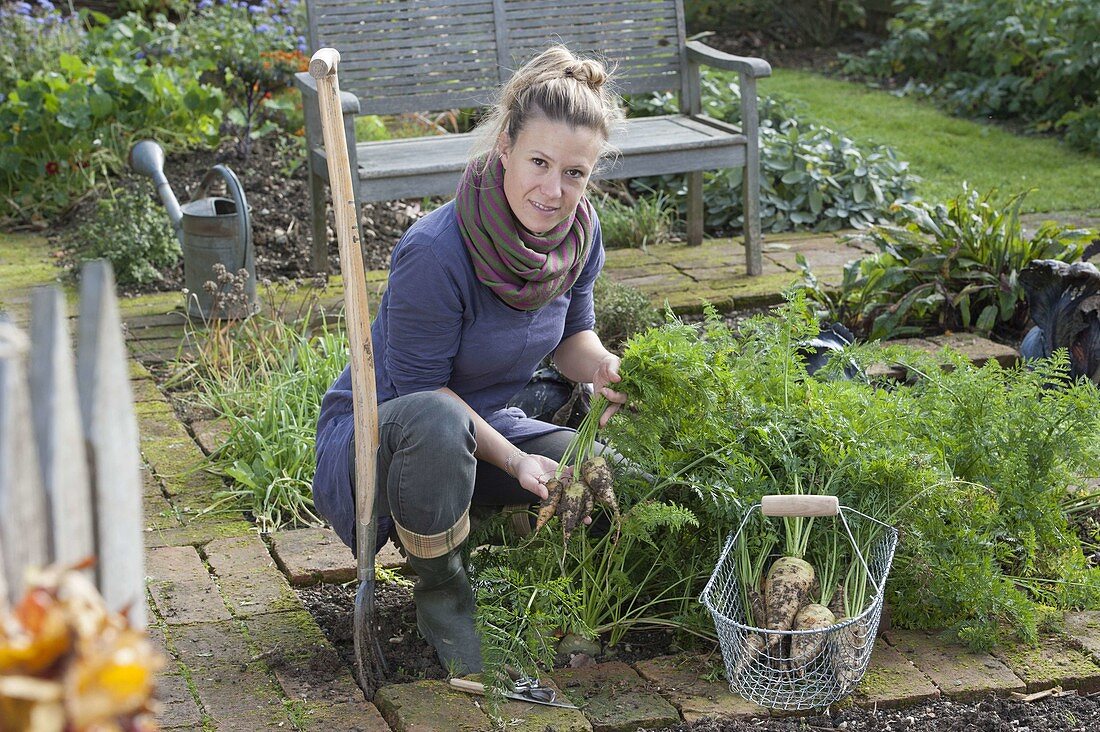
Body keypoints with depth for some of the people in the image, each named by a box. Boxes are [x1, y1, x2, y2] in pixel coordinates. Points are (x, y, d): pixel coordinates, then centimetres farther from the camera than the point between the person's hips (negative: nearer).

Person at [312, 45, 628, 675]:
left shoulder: (580, 230, -10)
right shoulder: (436, 252, -31)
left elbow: (572, 333, 5)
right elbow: (420, 387, -22)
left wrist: (603, 367, -18)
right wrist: (515, 461, -30)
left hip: (485, 425, 6)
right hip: (376, 432, -6)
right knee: (436, 423, -41)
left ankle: (481, 532, 13)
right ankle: (441, 594, -14)